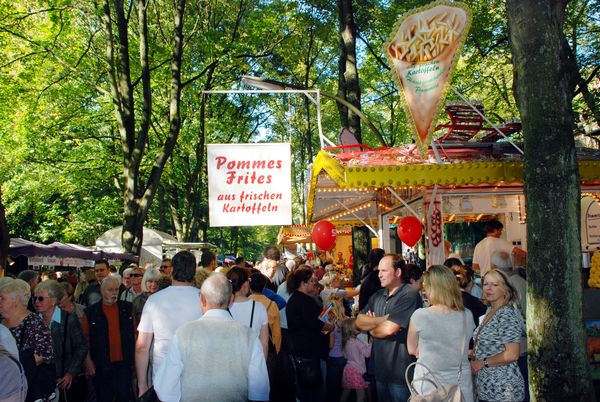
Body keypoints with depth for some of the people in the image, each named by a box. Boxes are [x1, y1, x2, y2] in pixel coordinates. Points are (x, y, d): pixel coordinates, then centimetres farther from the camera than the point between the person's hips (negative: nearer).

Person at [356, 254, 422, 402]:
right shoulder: (377, 296, 9)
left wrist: (371, 329, -3)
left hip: (400, 373, -7)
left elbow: (389, 329, -23)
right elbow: (359, 322, 1)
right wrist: (383, 319, -14)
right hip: (380, 370, 7)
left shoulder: (409, 295, -16)